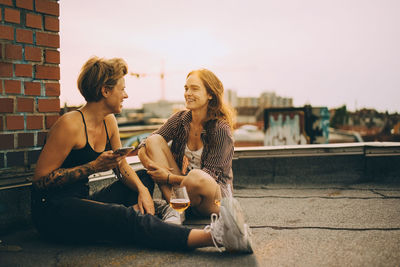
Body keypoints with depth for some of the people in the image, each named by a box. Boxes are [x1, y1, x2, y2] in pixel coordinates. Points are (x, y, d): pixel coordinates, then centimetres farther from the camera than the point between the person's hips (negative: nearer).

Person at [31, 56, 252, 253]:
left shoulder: (109, 122, 7)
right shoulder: (70, 125, -18)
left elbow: (124, 167, 13)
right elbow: (40, 180, -17)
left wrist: (142, 190, -8)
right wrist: (94, 167, -21)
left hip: (81, 201, 9)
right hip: (52, 211, -9)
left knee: (145, 177, 10)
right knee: (127, 218, -30)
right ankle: (215, 236, -43)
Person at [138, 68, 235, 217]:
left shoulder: (221, 129, -15)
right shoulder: (180, 119, -1)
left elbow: (210, 175, -17)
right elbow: (144, 146, 1)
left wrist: (170, 178, -21)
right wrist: (148, 162, -21)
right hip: (181, 188, 5)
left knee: (197, 177, -40)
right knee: (154, 140, -11)